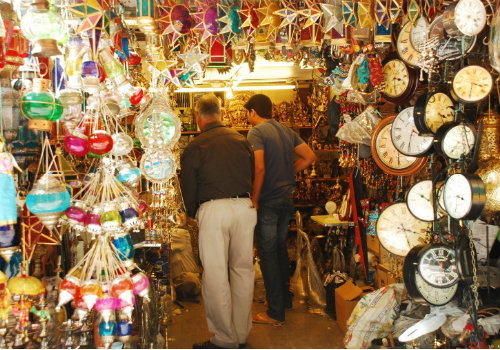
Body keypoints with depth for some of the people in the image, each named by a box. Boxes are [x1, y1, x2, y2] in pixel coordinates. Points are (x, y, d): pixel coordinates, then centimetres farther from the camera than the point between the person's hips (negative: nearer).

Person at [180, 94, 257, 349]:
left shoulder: (194, 148, -1)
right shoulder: (241, 140, 11)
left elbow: (188, 189, 3)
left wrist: (194, 214, 20)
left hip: (213, 209, -4)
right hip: (245, 206, 5)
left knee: (215, 275, 3)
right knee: (243, 270, 13)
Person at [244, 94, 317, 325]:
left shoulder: (256, 132, -13)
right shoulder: (286, 130, 10)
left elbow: (259, 169, -24)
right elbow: (310, 156, 9)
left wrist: (254, 200, -16)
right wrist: (289, 172, 11)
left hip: (267, 202, -8)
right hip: (286, 199, 8)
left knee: (268, 255, 0)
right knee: (280, 250, 21)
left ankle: (275, 313, 6)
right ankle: (285, 298, 34)